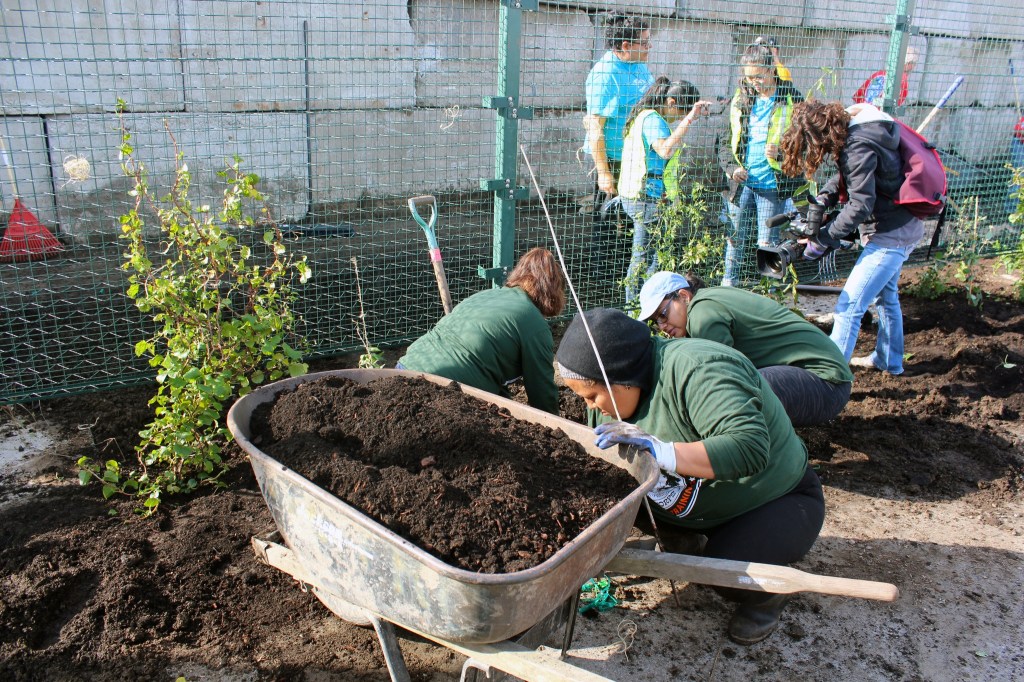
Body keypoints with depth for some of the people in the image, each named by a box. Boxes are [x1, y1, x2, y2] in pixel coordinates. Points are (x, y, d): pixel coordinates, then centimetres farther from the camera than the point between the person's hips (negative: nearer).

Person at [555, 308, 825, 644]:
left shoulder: (697, 371, -33)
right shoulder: (618, 390, -7)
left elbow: (751, 447, -44)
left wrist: (663, 452, -49)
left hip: (775, 499, -7)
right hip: (700, 504, 7)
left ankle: (767, 590, 3)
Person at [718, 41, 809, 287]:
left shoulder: (792, 101, -4)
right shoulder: (741, 101, 7)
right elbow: (725, 142, 14)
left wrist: (781, 153, -20)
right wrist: (732, 167, -4)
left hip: (772, 186, -3)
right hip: (742, 184, 3)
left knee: (767, 243, 4)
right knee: (735, 238, 12)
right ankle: (728, 286, 26)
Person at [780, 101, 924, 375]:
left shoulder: (859, 146, -27)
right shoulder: (855, 130, 2)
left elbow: (860, 205, -29)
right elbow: (845, 176, 11)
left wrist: (822, 238, -22)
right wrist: (823, 198, -6)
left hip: (890, 234, -11)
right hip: (902, 227, 11)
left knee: (848, 307, -10)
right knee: (886, 295, 26)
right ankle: (889, 361, 44)